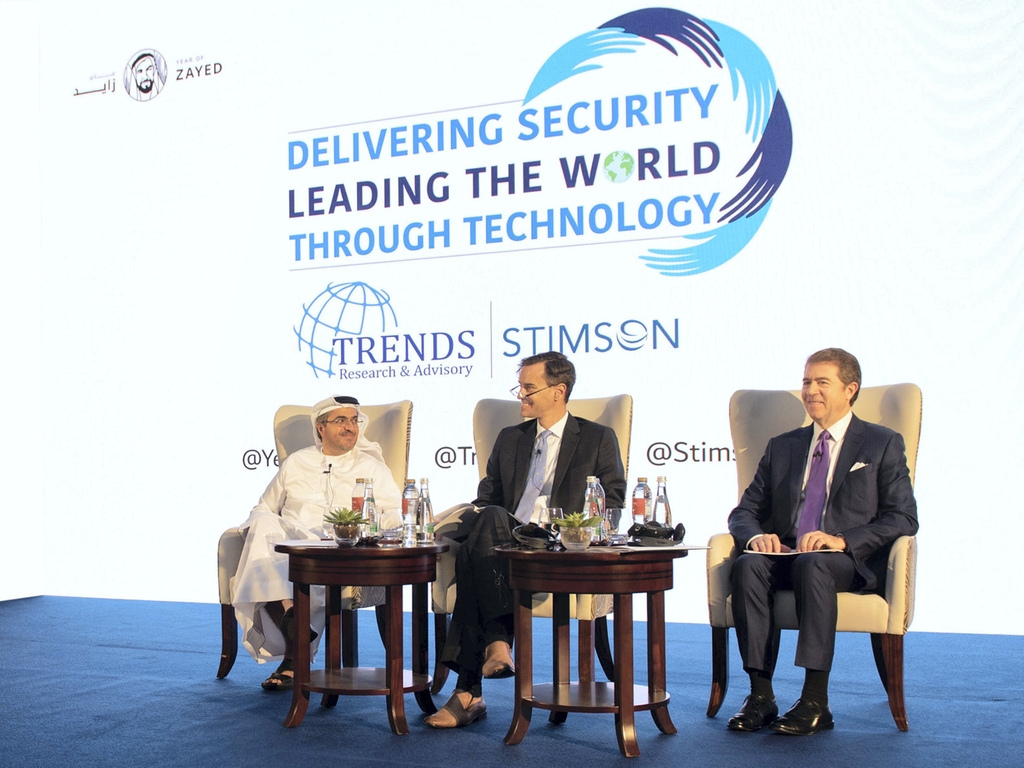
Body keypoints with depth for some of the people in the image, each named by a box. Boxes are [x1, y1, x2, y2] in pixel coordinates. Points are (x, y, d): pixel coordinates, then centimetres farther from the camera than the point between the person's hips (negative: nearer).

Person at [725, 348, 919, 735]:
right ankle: (760, 695, -27)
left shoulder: (883, 444, 11)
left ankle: (815, 703, -33)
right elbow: (744, 510, 17)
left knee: (813, 564, -37)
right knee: (748, 564, -30)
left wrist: (842, 540, -17)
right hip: (784, 555, 3)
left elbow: (903, 518, -1)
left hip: (852, 561, -3)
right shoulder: (782, 446, 21)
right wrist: (756, 535, -8)